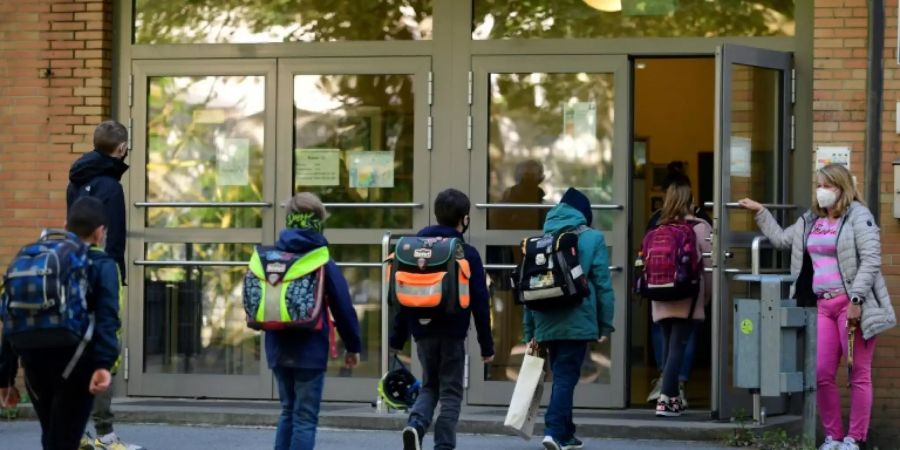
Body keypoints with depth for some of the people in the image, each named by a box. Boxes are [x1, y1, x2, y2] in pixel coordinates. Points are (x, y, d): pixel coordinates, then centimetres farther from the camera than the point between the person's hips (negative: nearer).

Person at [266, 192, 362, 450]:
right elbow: (342, 306, -8)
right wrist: (353, 345, 4)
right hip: (310, 351, -5)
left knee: (288, 412, 19)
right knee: (305, 418, 0)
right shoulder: (322, 262, -11)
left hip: (279, 350, 5)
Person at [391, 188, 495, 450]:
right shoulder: (467, 254, -7)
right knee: (450, 394, 7)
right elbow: (480, 303, -6)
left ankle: (415, 424, -10)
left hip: (423, 332, 4)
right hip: (452, 334, -4)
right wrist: (486, 346, 0)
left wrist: (397, 339, 13)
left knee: (429, 386, 17)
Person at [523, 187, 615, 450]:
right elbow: (602, 284, -4)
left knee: (561, 375, 16)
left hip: (546, 322, 4)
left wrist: (531, 331, 14)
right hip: (577, 322, -4)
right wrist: (606, 325, 0)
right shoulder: (592, 239, -1)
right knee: (566, 376, -4)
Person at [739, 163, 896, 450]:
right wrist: (760, 212, 28)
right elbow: (781, 239, 32)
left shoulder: (858, 216, -4)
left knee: (859, 374, -1)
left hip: (852, 305, -7)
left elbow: (870, 260, -12)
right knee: (822, 374, 2)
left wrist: (856, 299, -18)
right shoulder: (810, 221, 17)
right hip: (822, 305, 7)